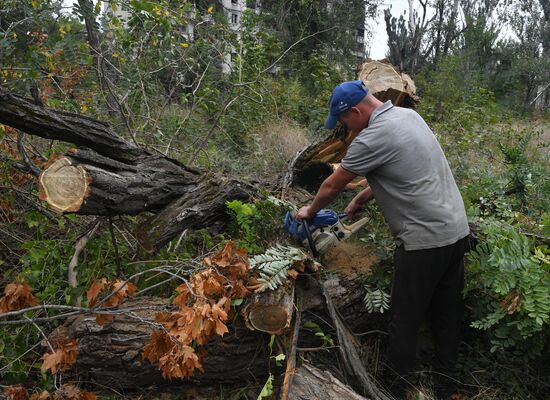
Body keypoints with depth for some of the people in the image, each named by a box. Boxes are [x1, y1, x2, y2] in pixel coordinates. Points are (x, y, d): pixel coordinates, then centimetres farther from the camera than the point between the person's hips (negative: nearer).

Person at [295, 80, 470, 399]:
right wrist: (362, 198, 19)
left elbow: (332, 186, -5)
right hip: (457, 230, 9)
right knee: (448, 313, 18)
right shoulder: (409, 115, 9)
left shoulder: (372, 138, -17)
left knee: (406, 321, 5)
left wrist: (310, 211, 12)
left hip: (425, 241, -9)